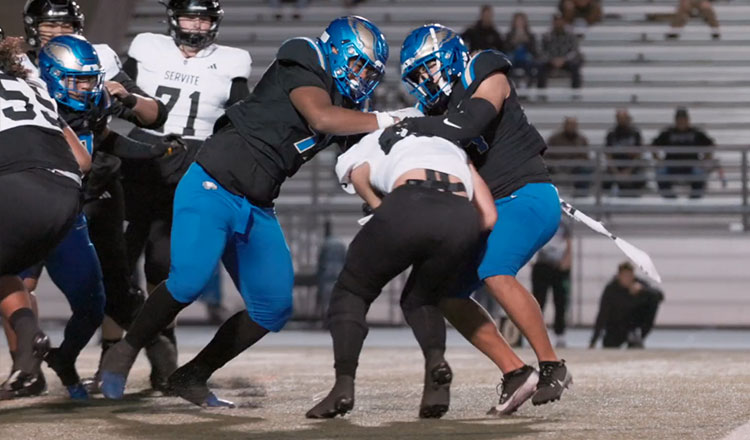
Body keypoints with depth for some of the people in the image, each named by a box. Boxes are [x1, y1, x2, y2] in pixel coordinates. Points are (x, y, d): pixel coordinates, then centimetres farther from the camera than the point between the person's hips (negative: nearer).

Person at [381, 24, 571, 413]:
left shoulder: (488, 78, -4)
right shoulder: (437, 111, 15)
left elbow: (471, 122, -24)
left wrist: (413, 128, -30)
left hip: (529, 197, -8)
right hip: (490, 210, 8)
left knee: (494, 272, -30)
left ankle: (552, 366, -23)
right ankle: (514, 374, 2)